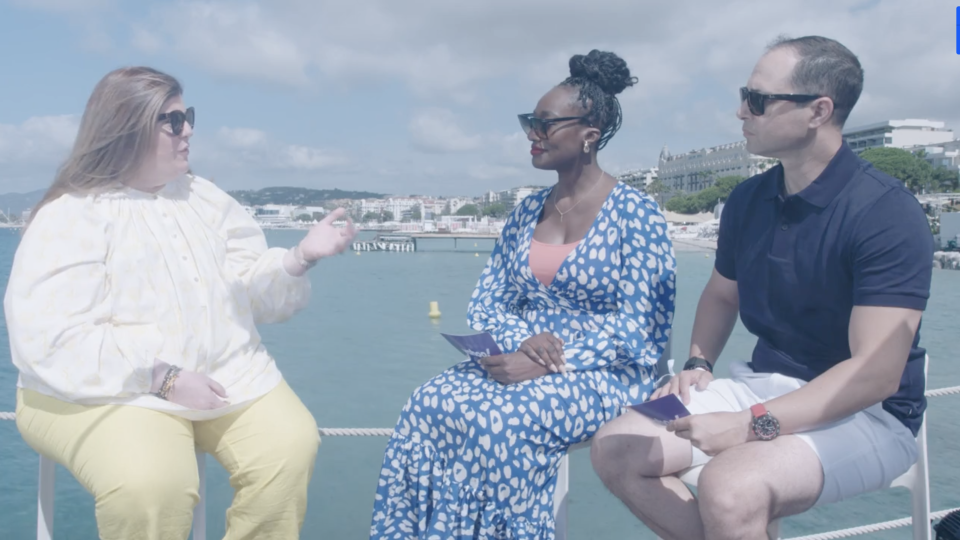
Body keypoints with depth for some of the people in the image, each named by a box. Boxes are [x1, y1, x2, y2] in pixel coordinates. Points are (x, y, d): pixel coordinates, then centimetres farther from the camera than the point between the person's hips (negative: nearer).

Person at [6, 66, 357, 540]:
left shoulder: (206, 198, 11)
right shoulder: (69, 217, -7)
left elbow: (252, 292, 6)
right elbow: (49, 341, -17)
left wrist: (301, 257, -15)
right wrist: (164, 379, -23)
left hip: (227, 374, 5)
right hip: (111, 392, -4)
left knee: (291, 446, -18)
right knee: (152, 483, -31)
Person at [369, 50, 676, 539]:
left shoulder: (634, 213, -7)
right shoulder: (526, 212, 11)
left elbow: (641, 326, -12)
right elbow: (484, 303, 11)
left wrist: (554, 362, -20)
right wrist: (521, 341, -12)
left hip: (603, 373, -5)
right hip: (520, 359, 5)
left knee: (497, 423, -33)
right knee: (429, 405, -23)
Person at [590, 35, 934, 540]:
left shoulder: (887, 213, -17)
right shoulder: (747, 200, 3)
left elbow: (876, 374, -22)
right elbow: (721, 293, 19)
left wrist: (753, 425, -27)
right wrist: (698, 363, 0)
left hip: (866, 412, -6)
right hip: (764, 383, 7)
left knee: (730, 487, -36)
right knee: (614, 449, -9)